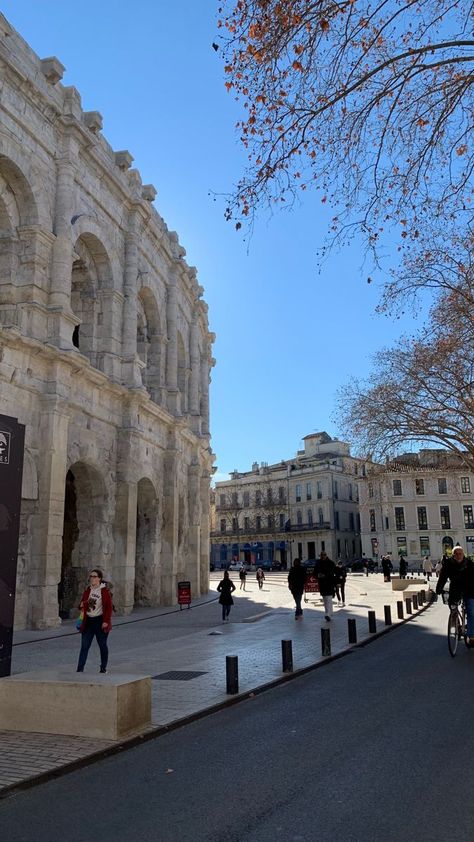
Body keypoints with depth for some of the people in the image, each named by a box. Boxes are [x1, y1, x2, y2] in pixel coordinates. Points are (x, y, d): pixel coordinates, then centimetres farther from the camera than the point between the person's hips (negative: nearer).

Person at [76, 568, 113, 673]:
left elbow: (109, 607, -11)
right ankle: (80, 669, 0)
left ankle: (103, 668, 23)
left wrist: (106, 621, -16)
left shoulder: (104, 591, -9)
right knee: (84, 646, 0)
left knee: (102, 645, 9)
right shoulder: (88, 590, 8)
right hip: (88, 621, 5)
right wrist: (82, 605, -4)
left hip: (100, 621, -5)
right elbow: (83, 602, 20)